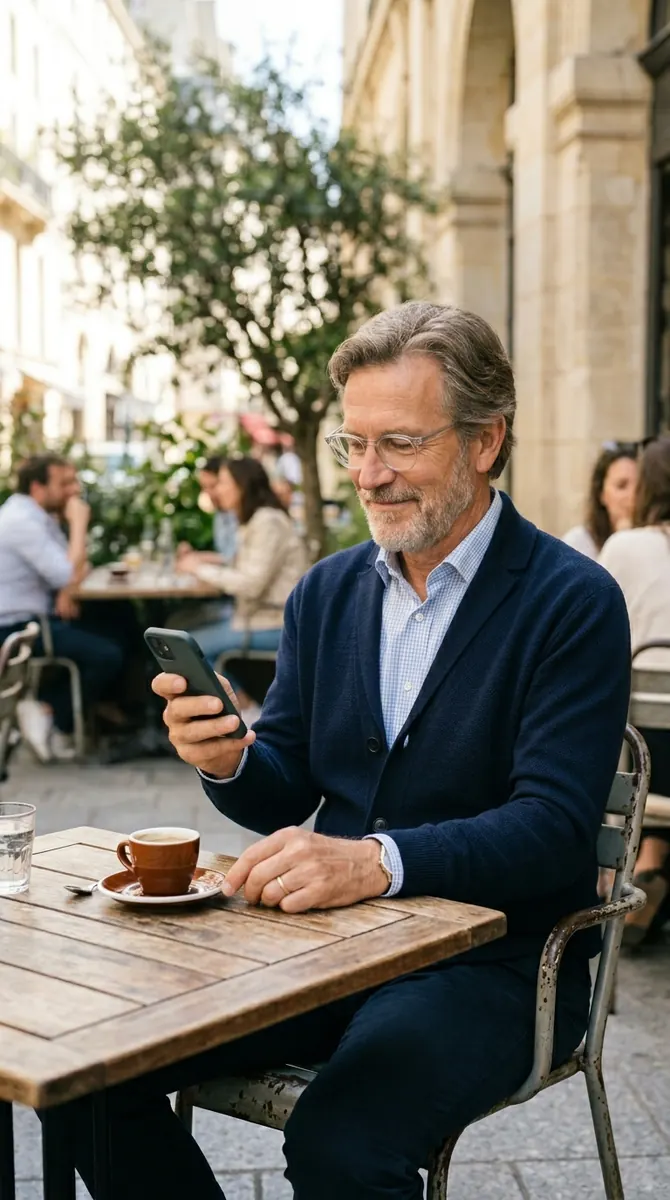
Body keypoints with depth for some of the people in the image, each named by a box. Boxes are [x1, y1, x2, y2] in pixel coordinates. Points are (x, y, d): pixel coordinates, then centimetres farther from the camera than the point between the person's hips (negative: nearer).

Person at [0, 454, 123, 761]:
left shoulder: (39, 515, 11)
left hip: (33, 617, 10)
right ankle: (54, 718, 0)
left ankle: (44, 704, 8)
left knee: (114, 631, 12)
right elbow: (69, 575, -26)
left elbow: (73, 567, 13)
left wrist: (65, 591, -9)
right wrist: (78, 523, -16)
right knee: (108, 656, -18)